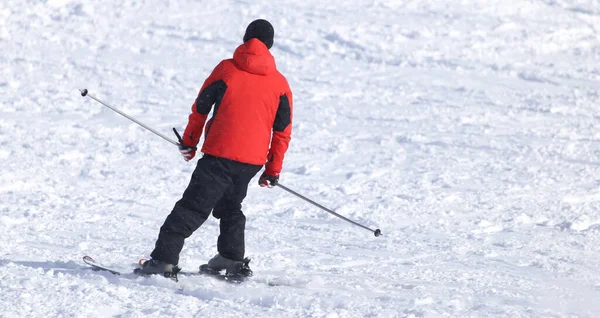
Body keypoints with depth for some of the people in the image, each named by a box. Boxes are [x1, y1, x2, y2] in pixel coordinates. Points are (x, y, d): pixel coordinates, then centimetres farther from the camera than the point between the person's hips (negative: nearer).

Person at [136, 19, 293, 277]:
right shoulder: (280, 83, 8)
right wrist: (273, 170, 19)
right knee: (230, 206, 26)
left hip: (219, 154, -3)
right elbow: (282, 131, 11)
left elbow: (201, 107, 8)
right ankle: (232, 260, 24)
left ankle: (163, 260, -11)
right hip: (254, 161, 3)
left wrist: (189, 141, 22)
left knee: (193, 207, -4)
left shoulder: (226, 69, 1)